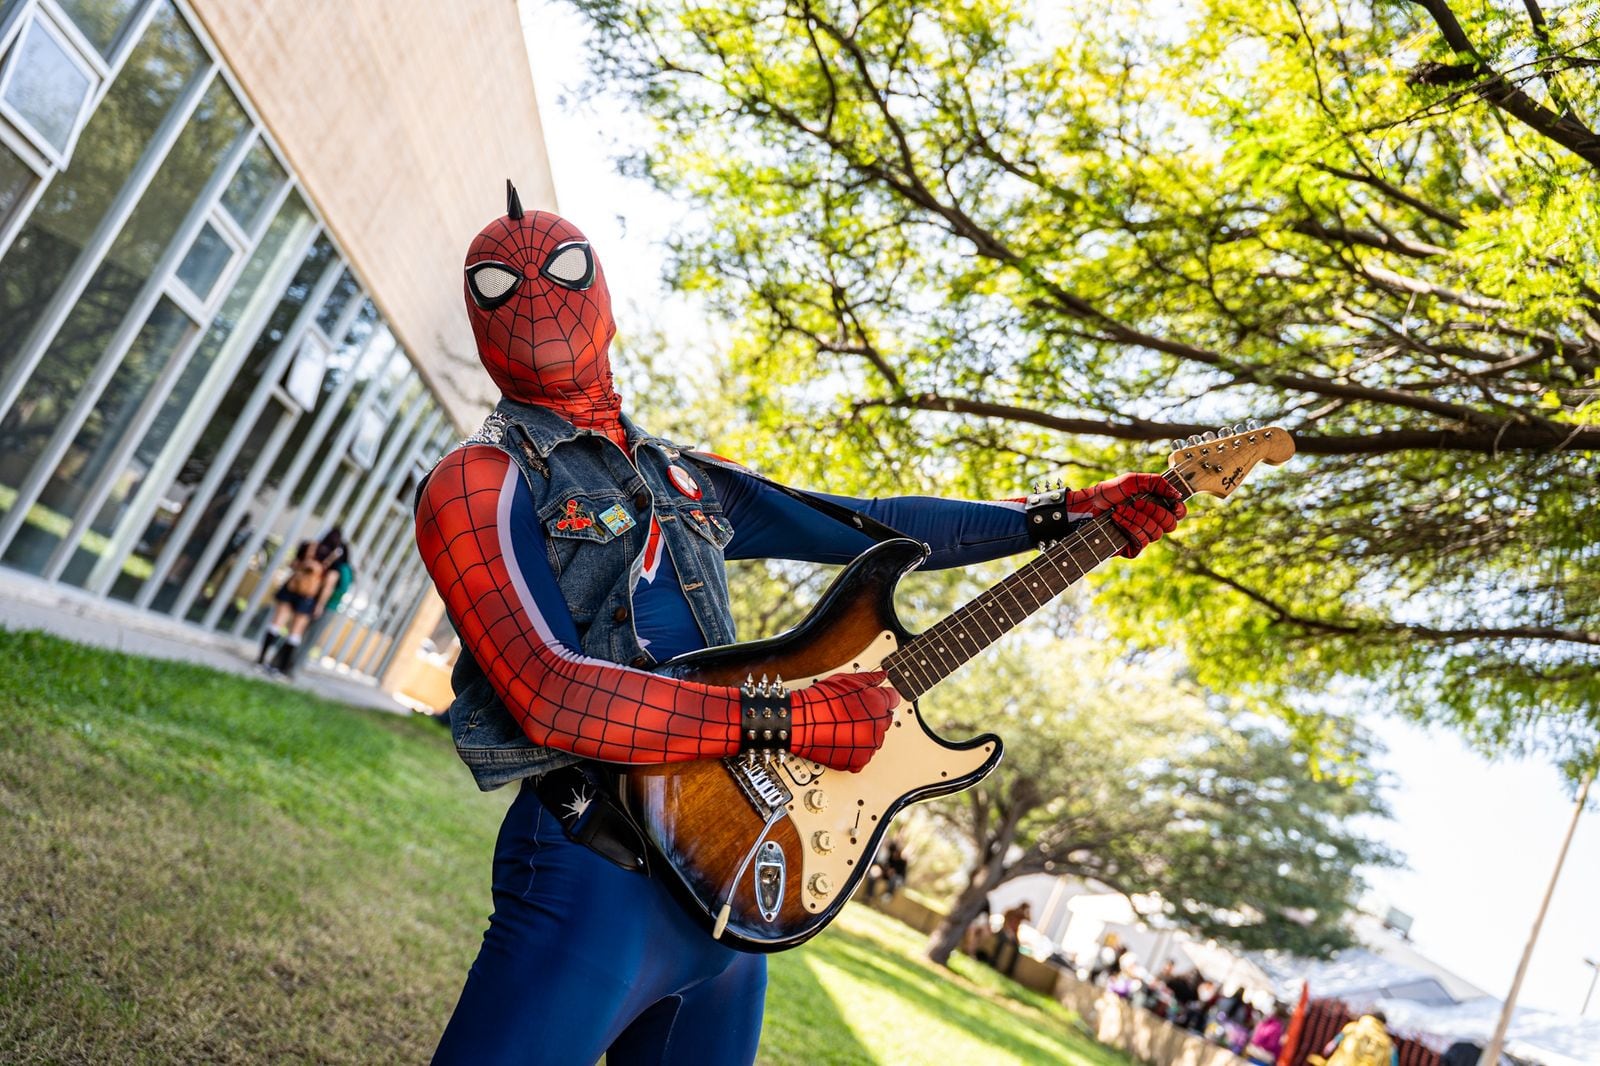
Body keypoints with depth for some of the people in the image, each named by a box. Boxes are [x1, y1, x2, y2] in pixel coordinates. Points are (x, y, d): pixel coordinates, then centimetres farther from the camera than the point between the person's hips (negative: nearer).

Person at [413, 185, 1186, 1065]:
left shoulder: (683, 479, 16)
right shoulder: (481, 481, -6)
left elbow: (869, 526, 17)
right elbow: (549, 695, -20)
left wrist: (1069, 515, 13)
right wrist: (794, 719, -20)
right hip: (598, 871, -6)